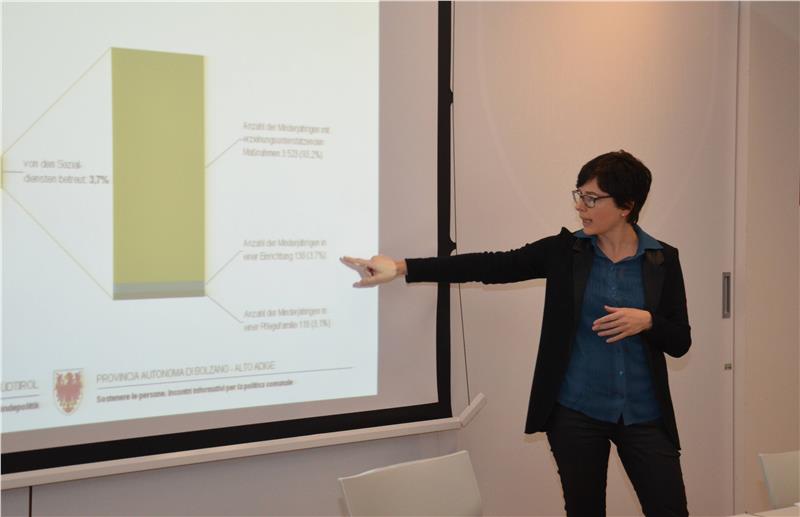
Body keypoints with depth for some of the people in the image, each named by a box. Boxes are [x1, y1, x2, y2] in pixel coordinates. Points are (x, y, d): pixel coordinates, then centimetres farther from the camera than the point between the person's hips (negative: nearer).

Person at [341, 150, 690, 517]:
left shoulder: (663, 260, 0)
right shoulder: (564, 250, 0)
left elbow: (680, 343, 3)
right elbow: (488, 266, -8)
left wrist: (646, 320, -19)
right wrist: (401, 267, -15)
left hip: (643, 416, 0)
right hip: (576, 412, 0)